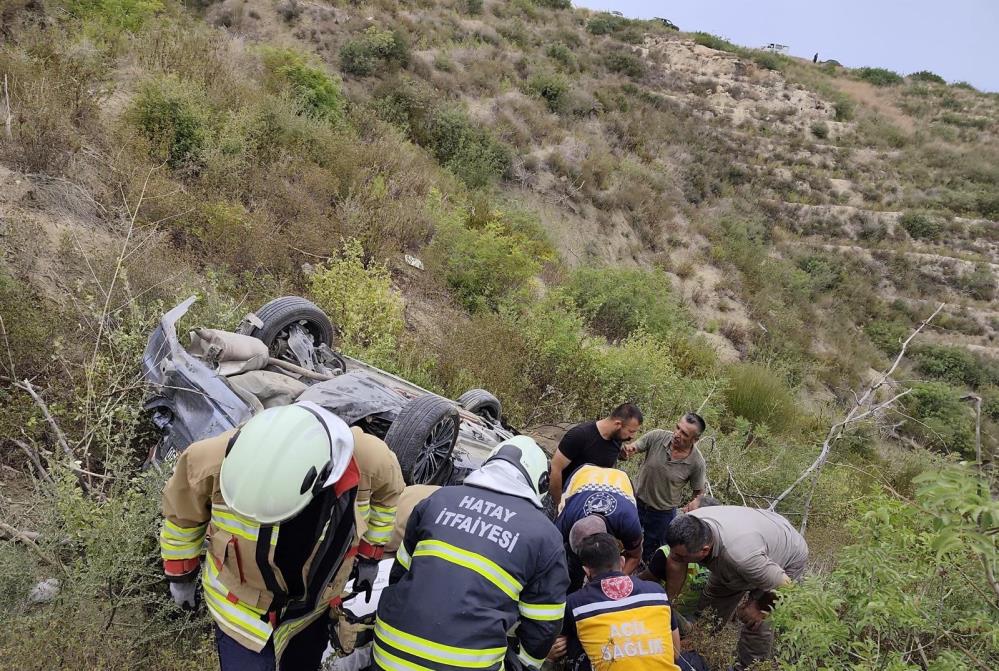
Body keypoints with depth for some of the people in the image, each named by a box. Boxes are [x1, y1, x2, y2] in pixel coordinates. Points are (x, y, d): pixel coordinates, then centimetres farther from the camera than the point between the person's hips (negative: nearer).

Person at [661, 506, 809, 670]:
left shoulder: (740, 556, -47)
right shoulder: (686, 527, -31)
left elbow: (784, 586, -32)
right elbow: (676, 564, -13)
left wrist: (760, 608, -15)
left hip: (788, 557, -6)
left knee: (756, 623, -9)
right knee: (714, 597, 16)